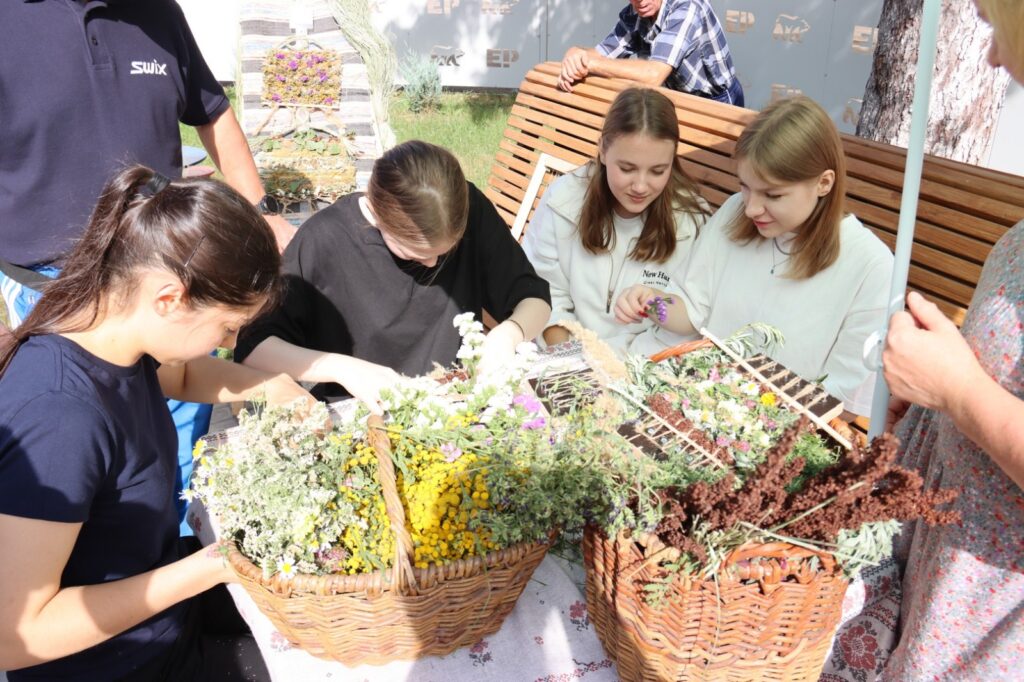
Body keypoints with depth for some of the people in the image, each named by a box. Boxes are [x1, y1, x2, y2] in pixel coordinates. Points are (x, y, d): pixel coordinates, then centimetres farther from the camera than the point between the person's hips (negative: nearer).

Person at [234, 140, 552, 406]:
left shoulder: (471, 211, -10)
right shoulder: (324, 239, -17)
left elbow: (535, 298, 0)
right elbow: (252, 344, -10)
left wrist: (509, 333, -21)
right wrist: (342, 368, -25)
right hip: (358, 415, -2)